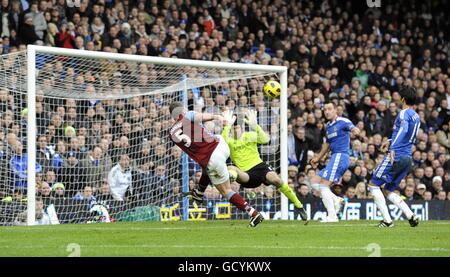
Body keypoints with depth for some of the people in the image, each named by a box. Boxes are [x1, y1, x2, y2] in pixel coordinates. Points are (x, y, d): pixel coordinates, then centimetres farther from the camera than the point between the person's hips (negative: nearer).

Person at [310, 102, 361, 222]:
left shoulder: (342, 122, -8)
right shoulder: (328, 126, 18)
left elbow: (353, 128, -26)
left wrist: (355, 130, -50)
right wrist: (318, 158, 39)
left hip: (340, 156, -9)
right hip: (335, 158, 9)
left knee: (323, 185, -13)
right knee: (314, 182, 8)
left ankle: (332, 216, -14)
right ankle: (336, 200, 0)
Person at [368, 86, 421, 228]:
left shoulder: (404, 113, -8)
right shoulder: (417, 117, 19)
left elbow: (403, 130, -26)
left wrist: (392, 149, -35)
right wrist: (390, 141, 37)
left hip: (396, 156, -9)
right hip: (408, 159, 9)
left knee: (374, 185, 0)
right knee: (387, 190, 16)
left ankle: (387, 220, -7)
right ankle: (411, 216, 0)